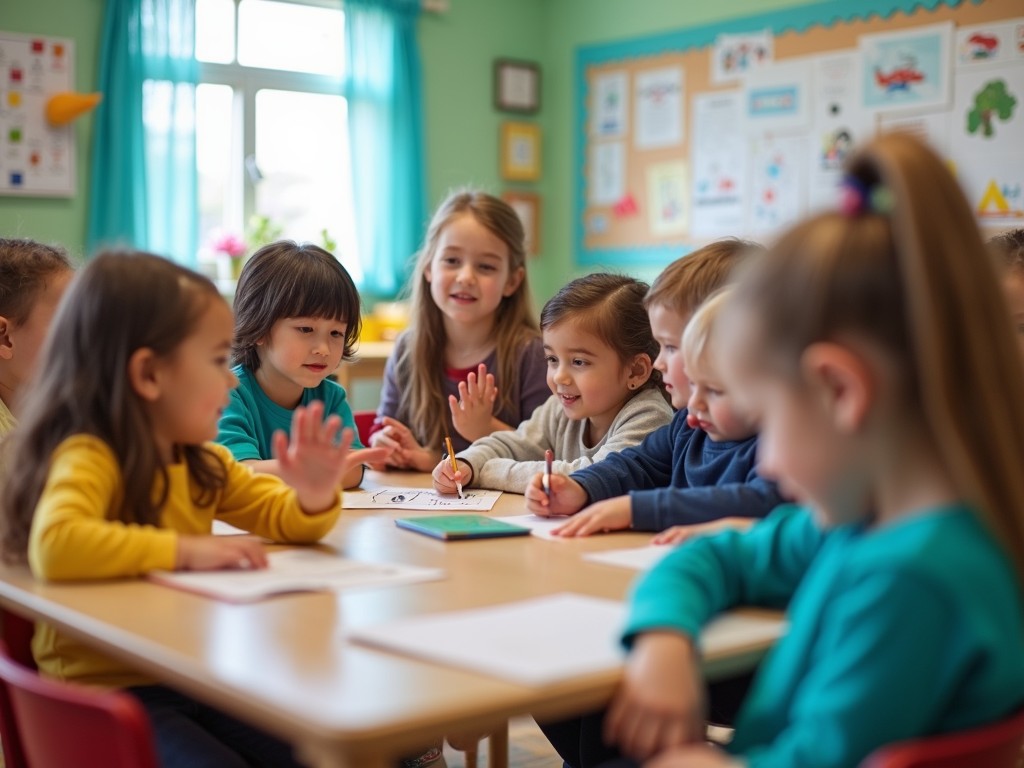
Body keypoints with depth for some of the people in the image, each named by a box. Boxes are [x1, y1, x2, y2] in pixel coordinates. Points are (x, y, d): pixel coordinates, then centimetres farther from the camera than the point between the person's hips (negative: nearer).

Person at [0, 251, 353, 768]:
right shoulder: (88, 458, -19)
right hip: (108, 689, -7)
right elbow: (54, 546, -38)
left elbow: (282, 519, 17)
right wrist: (184, 549, -34)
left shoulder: (201, 462, 7)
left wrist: (313, 496, -6)